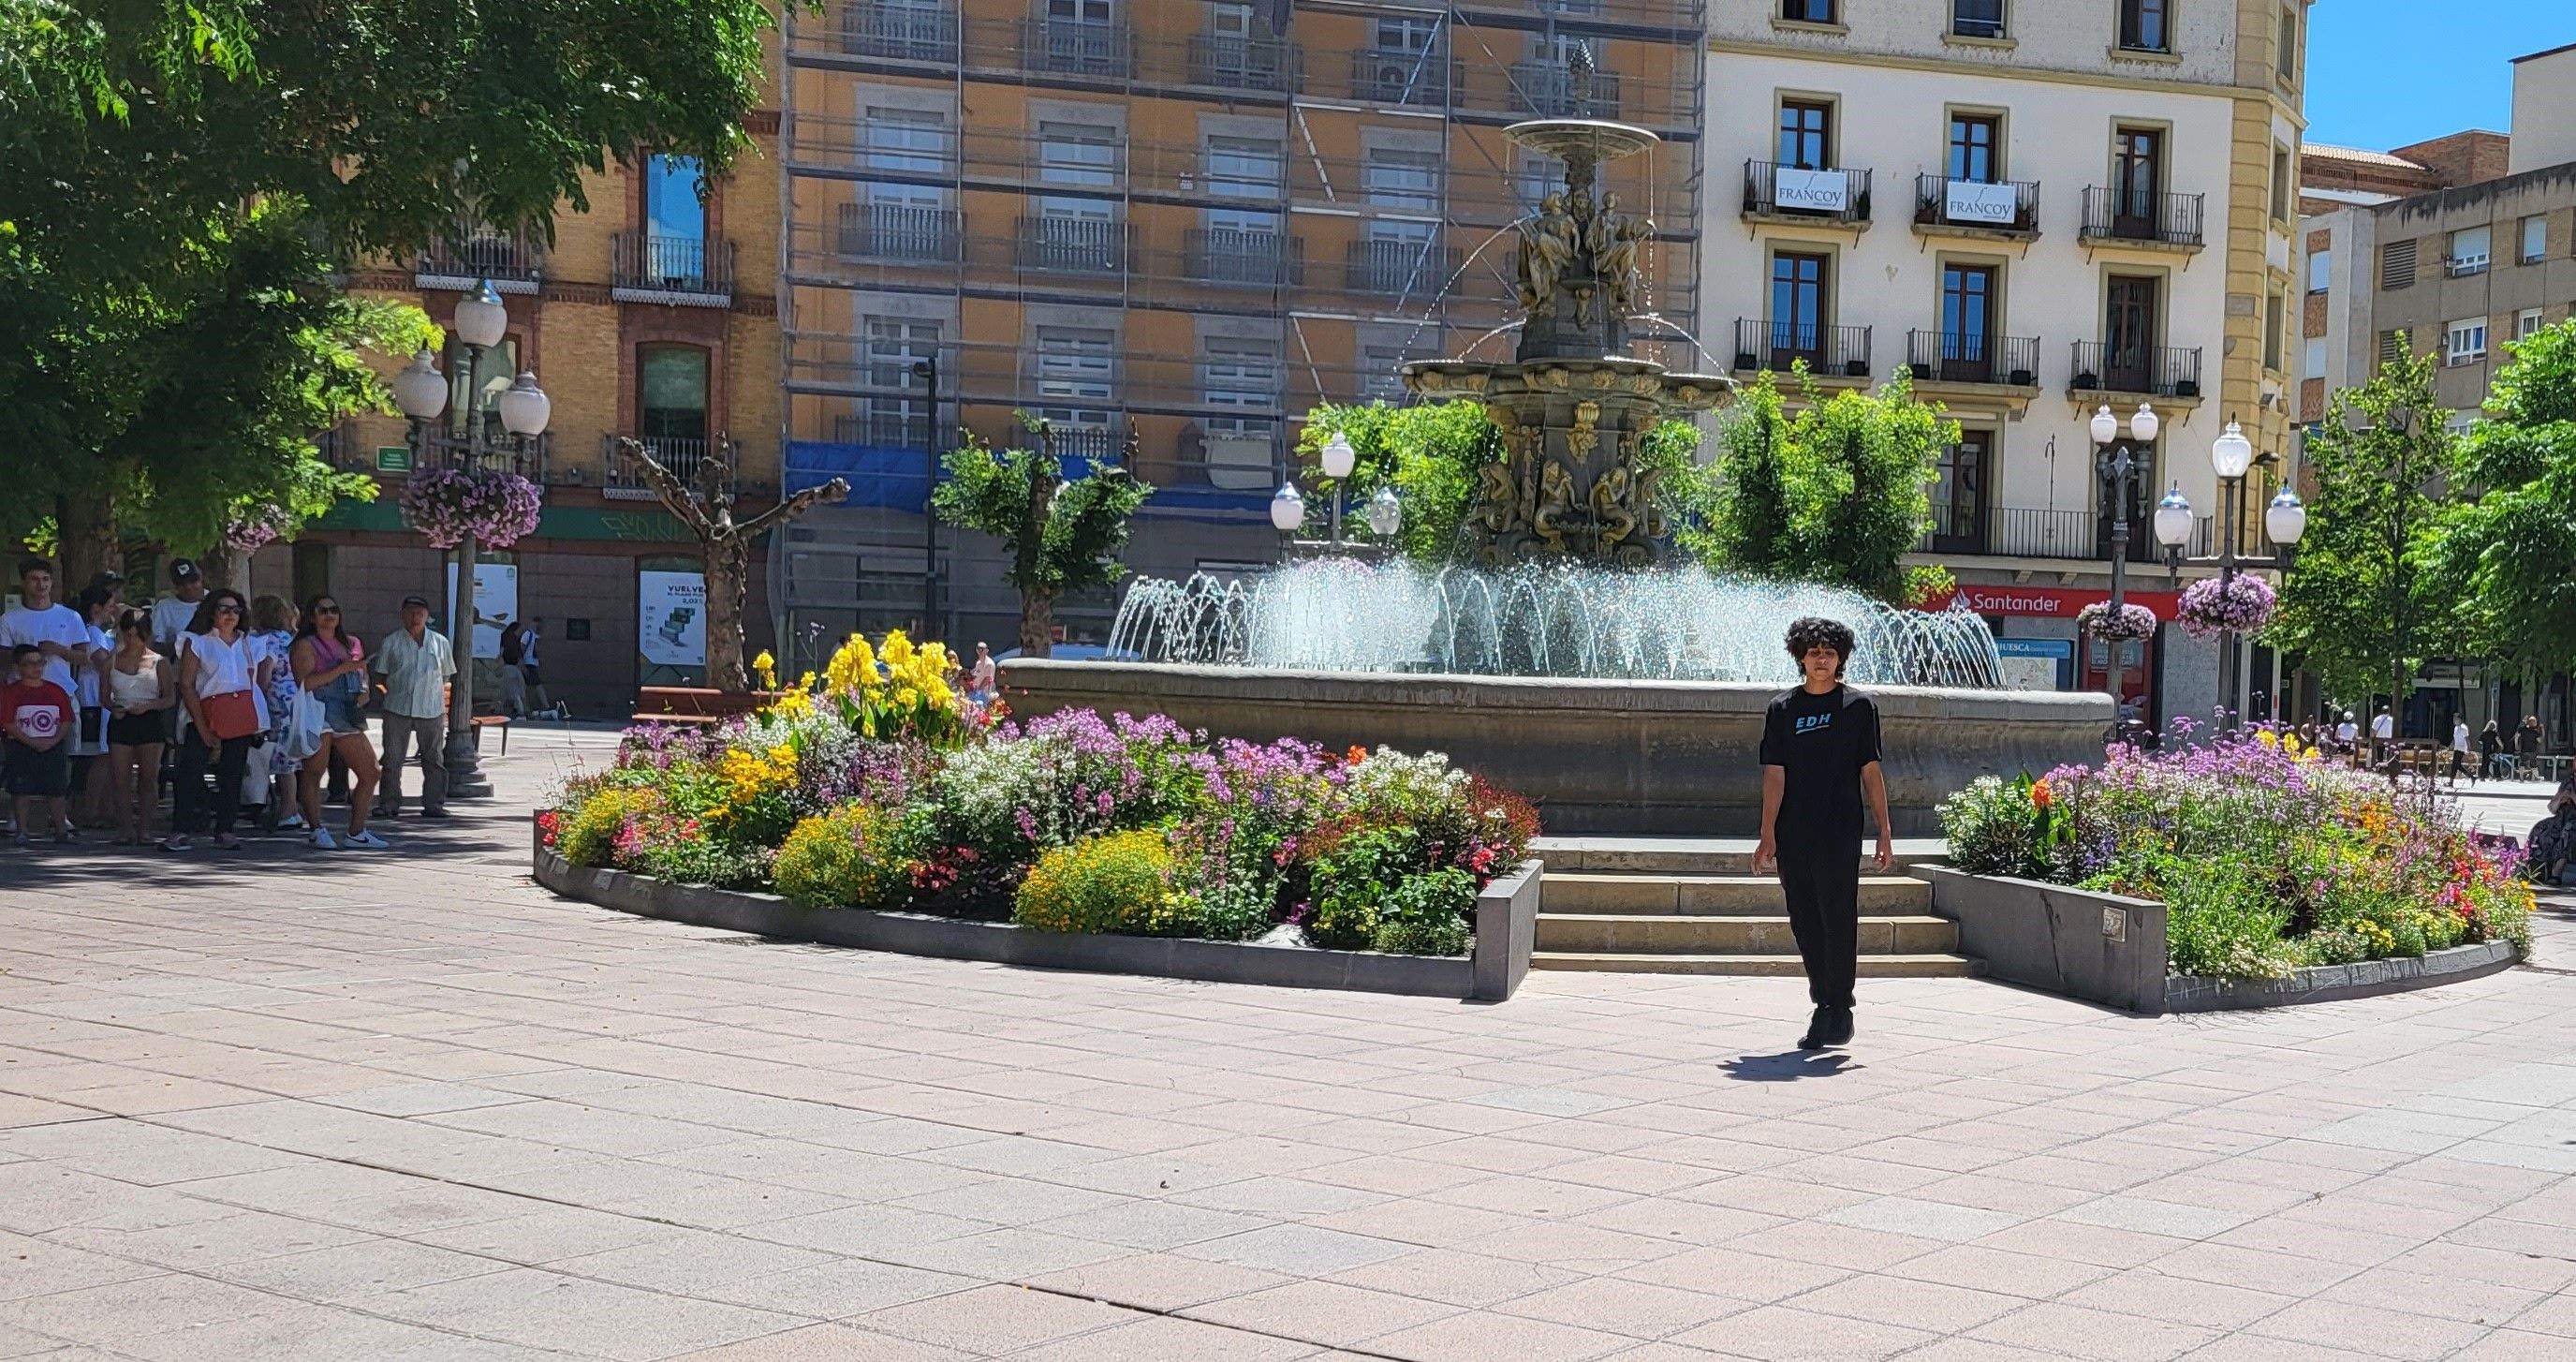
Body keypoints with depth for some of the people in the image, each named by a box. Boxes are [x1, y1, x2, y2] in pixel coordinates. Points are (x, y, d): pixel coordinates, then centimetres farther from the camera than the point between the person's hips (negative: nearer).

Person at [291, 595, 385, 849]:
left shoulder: (352, 643, 17)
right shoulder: (305, 645, -2)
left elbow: (363, 673, 29)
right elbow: (304, 681, -15)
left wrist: (364, 692, 6)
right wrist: (342, 669, -17)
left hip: (348, 718, 6)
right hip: (318, 715, -6)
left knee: (370, 772, 3)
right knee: (312, 774, -4)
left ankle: (356, 832, 10)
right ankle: (318, 831, 2)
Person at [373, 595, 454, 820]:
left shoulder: (440, 642, 9)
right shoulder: (392, 642, 5)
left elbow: (446, 675, 16)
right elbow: (382, 674, 10)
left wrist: (434, 692, 5)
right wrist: (396, 691, -1)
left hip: (432, 709, 1)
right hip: (397, 709, -1)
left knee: (434, 759, 3)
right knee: (392, 759, 0)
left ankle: (434, 804, 10)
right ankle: (389, 803, 7)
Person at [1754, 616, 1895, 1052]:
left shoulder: (1858, 706, 5)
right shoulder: (1783, 710, 9)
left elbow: (1870, 772, 6)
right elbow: (1774, 775, 5)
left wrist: (1884, 832, 2)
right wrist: (1767, 835, -2)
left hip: (1840, 835, -3)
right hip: (1792, 836, 3)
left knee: (1838, 920, -6)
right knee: (1804, 923, 6)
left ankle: (1839, 1011, 2)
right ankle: (1824, 1008, 17)